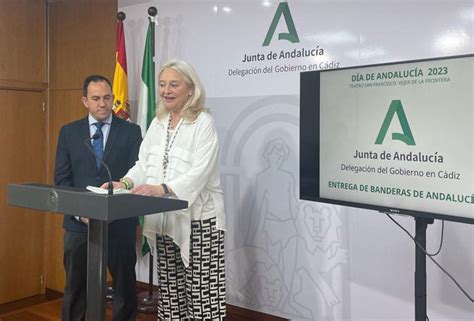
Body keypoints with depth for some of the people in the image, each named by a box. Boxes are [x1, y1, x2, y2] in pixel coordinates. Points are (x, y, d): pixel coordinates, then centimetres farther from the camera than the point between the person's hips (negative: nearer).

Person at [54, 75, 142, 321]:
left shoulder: (131, 131, 1)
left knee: (125, 288, 10)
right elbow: (61, 179, 3)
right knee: (75, 289, 13)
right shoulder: (69, 132, 6)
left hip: (120, 223, -1)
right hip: (78, 223, 2)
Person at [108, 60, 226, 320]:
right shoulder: (157, 123, 13)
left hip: (198, 219, -6)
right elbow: (144, 164, 10)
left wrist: (162, 188, -31)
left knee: (202, 293, -3)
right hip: (165, 219, 6)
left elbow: (199, 172, -19)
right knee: (169, 288, 13)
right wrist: (125, 183, -9)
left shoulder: (203, 123, -8)